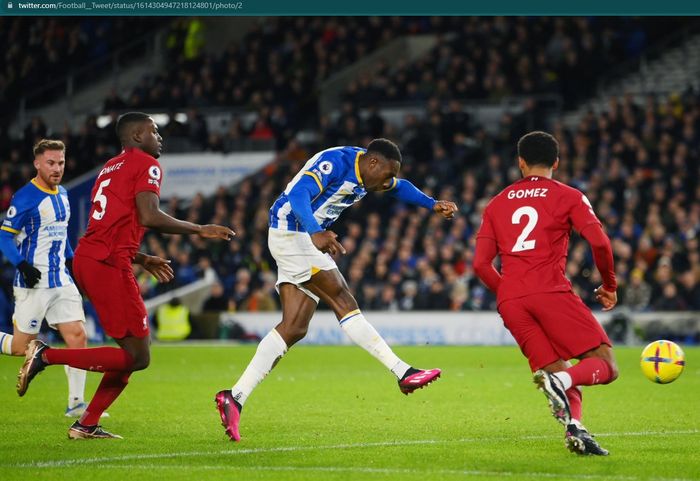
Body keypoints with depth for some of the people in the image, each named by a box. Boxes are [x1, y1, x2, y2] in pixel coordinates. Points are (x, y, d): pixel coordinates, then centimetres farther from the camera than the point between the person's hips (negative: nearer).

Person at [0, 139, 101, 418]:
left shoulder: (62, 194, 13)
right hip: (33, 283, -7)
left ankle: (76, 403, -1)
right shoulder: (25, 198, -12)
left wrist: (71, 260, 18)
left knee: (78, 337, -5)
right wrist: (22, 265, -22)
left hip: (62, 280, 7)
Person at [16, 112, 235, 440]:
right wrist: (199, 230, -6)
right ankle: (47, 355, -10)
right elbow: (148, 216, -16)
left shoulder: (110, 168, 25)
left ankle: (86, 425, 12)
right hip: (108, 265, -9)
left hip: (85, 258, 9)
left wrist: (142, 260, 31)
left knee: (132, 352, 15)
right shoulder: (146, 164, -2)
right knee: (137, 357, -6)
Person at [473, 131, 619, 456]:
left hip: (510, 300, 4)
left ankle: (574, 428, -21)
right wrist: (610, 286, 11)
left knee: (558, 372, 9)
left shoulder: (497, 204, 21)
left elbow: (481, 264, 14)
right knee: (605, 366, -3)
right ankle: (561, 381, -35)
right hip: (551, 292, -4)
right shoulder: (568, 197, 11)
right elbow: (599, 243, -3)